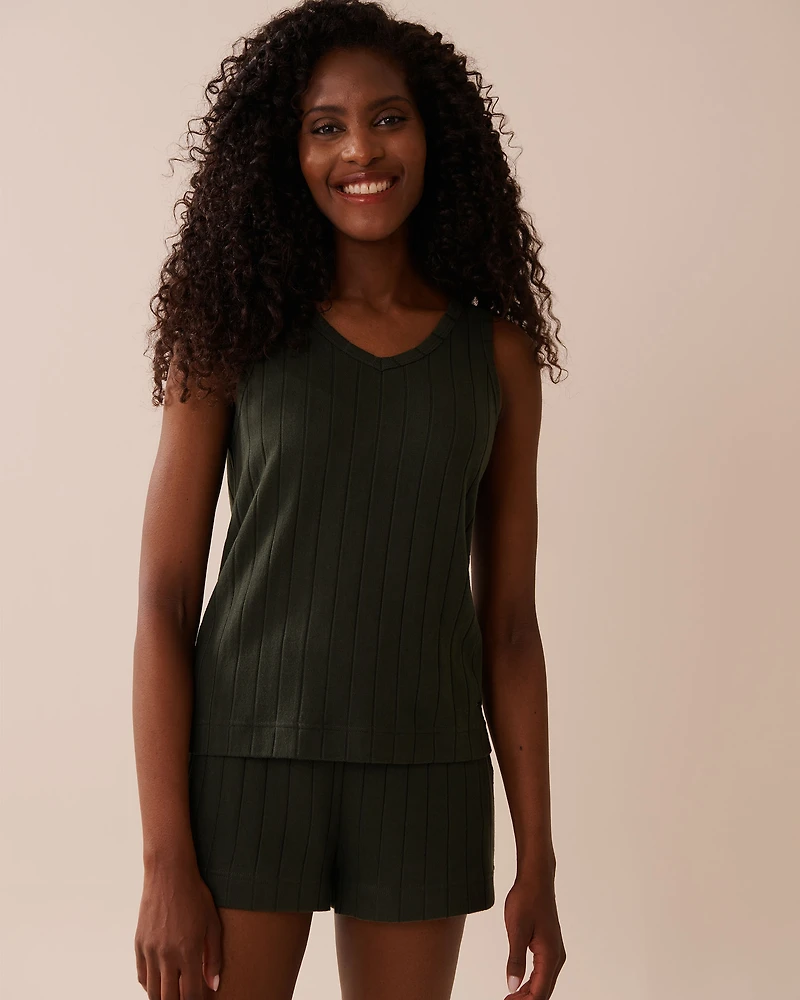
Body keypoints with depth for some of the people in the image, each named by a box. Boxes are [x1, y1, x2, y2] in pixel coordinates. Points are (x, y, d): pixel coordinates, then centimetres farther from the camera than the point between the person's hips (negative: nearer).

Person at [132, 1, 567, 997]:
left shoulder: (497, 353, 2)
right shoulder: (234, 334, -2)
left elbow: (510, 622, 5)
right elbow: (165, 599, -5)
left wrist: (537, 862, 4)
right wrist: (166, 863, -10)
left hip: (427, 779, 2)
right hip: (247, 764, -1)